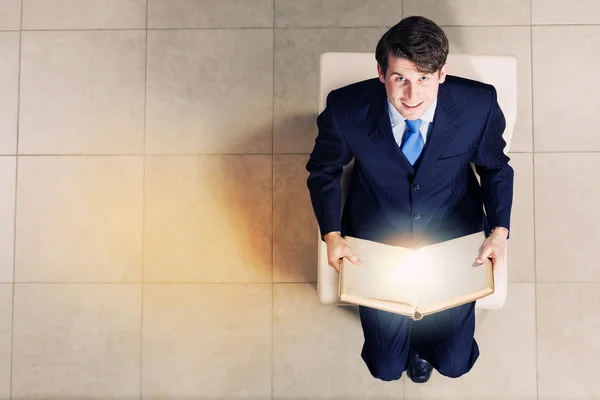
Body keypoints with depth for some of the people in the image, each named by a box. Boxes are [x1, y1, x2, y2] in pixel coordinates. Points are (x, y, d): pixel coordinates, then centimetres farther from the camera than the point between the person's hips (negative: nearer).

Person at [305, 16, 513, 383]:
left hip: (454, 237, 1)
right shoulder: (345, 109, -25)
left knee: (455, 363, 8)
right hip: (377, 237, 0)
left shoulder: (479, 105, -23)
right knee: (386, 367, 8)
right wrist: (332, 235, -14)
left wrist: (499, 230, -12)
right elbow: (324, 170, -4)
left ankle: (424, 339, 45)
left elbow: (495, 167, -1)